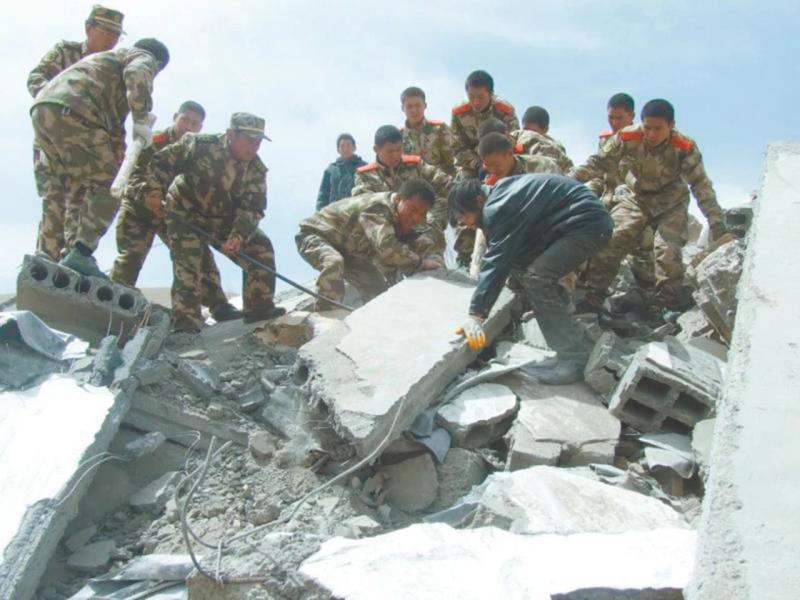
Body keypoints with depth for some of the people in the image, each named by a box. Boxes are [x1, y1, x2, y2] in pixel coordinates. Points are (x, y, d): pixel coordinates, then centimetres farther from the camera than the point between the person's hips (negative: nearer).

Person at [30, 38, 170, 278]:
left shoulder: (109, 58, 40)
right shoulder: (143, 58, 13)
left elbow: (112, 118, 36)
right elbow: (137, 75, -13)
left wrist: (119, 155, 30)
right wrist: (142, 119, -15)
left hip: (41, 110, 9)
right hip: (68, 111, -9)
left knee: (79, 190, 16)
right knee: (106, 185, -7)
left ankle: (72, 254, 9)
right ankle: (80, 255, -18)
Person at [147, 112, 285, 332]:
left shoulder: (256, 170, -11)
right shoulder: (200, 145, -23)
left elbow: (252, 208, -16)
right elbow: (162, 162, -13)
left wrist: (238, 236, -30)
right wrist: (154, 192, -16)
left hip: (226, 220, 4)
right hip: (186, 215, -4)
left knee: (261, 248, -4)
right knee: (188, 264, -17)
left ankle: (259, 307, 5)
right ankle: (185, 321, -9)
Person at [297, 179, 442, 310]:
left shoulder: (402, 220, -7)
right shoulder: (378, 208, -34)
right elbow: (386, 247, -48)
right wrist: (420, 263, -39)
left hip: (345, 250, 9)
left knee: (377, 286, 10)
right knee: (334, 263, -38)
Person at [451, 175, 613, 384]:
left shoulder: (499, 208, -21)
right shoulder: (499, 193, 9)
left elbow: (496, 261, -24)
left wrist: (475, 315, -25)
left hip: (589, 224, -11)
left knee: (536, 278, -20)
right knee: (521, 267, 11)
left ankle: (576, 359, -17)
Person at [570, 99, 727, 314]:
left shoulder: (684, 148, -25)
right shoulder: (627, 138, -21)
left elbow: (701, 185, -22)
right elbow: (599, 162, -11)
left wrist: (716, 222, -25)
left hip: (671, 203, -2)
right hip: (637, 199, 2)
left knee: (668, 250, -21)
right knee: (608, 240, -10)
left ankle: (670, 307, -7)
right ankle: (591, 301, -3)